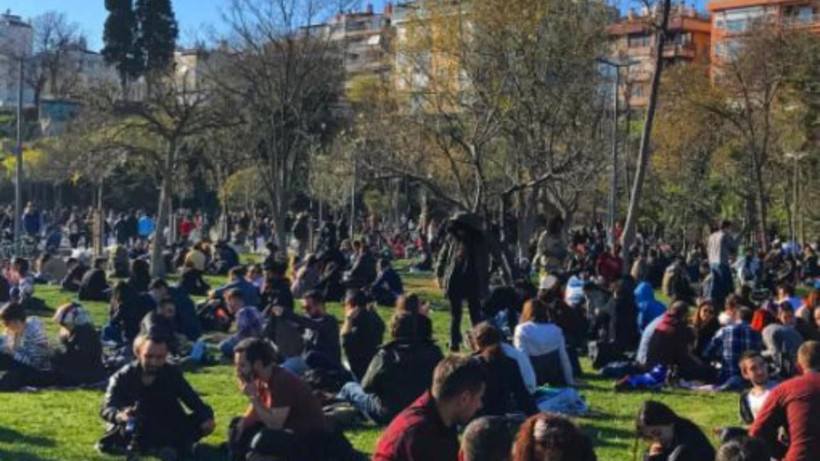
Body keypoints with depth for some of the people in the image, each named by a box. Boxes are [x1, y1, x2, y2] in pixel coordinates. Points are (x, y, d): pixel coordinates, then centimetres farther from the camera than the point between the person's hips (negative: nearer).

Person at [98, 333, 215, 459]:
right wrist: (120, 415, -46)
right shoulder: (122, 377, -11)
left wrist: (207, 416, -34)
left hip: (165, 428, 1)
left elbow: (193, 400, -12)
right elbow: (107, 409, -22)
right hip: (133, 430, -1)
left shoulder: (172, 374, -5)